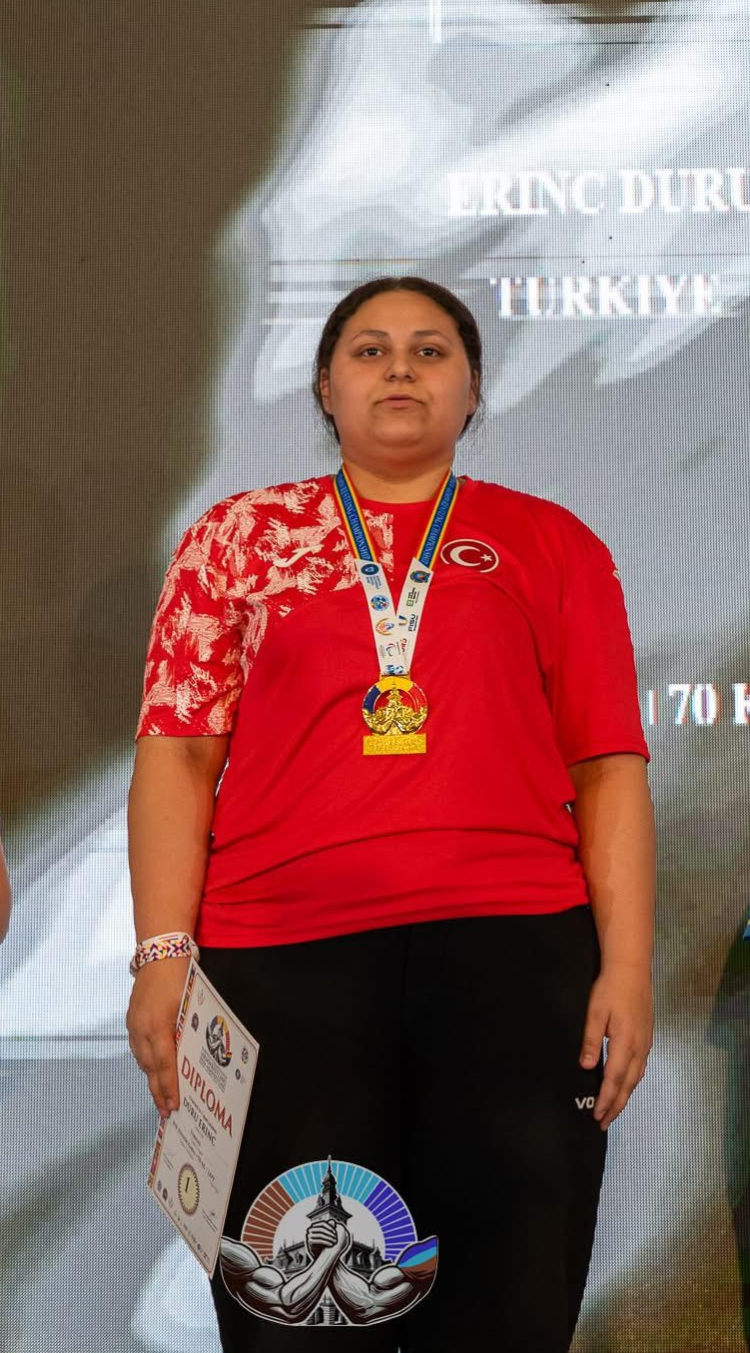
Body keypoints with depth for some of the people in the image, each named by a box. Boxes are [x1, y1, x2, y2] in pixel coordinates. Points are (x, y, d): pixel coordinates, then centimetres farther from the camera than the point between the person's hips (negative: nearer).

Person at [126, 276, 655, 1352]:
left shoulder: (551, 544, 13)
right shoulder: (237, 535, 13)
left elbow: (609, 768, 7)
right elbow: (178, 753, 6)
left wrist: (628, 961, -2)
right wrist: (165, 954, -3)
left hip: (512, 953, 0)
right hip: (281, 973, 0)